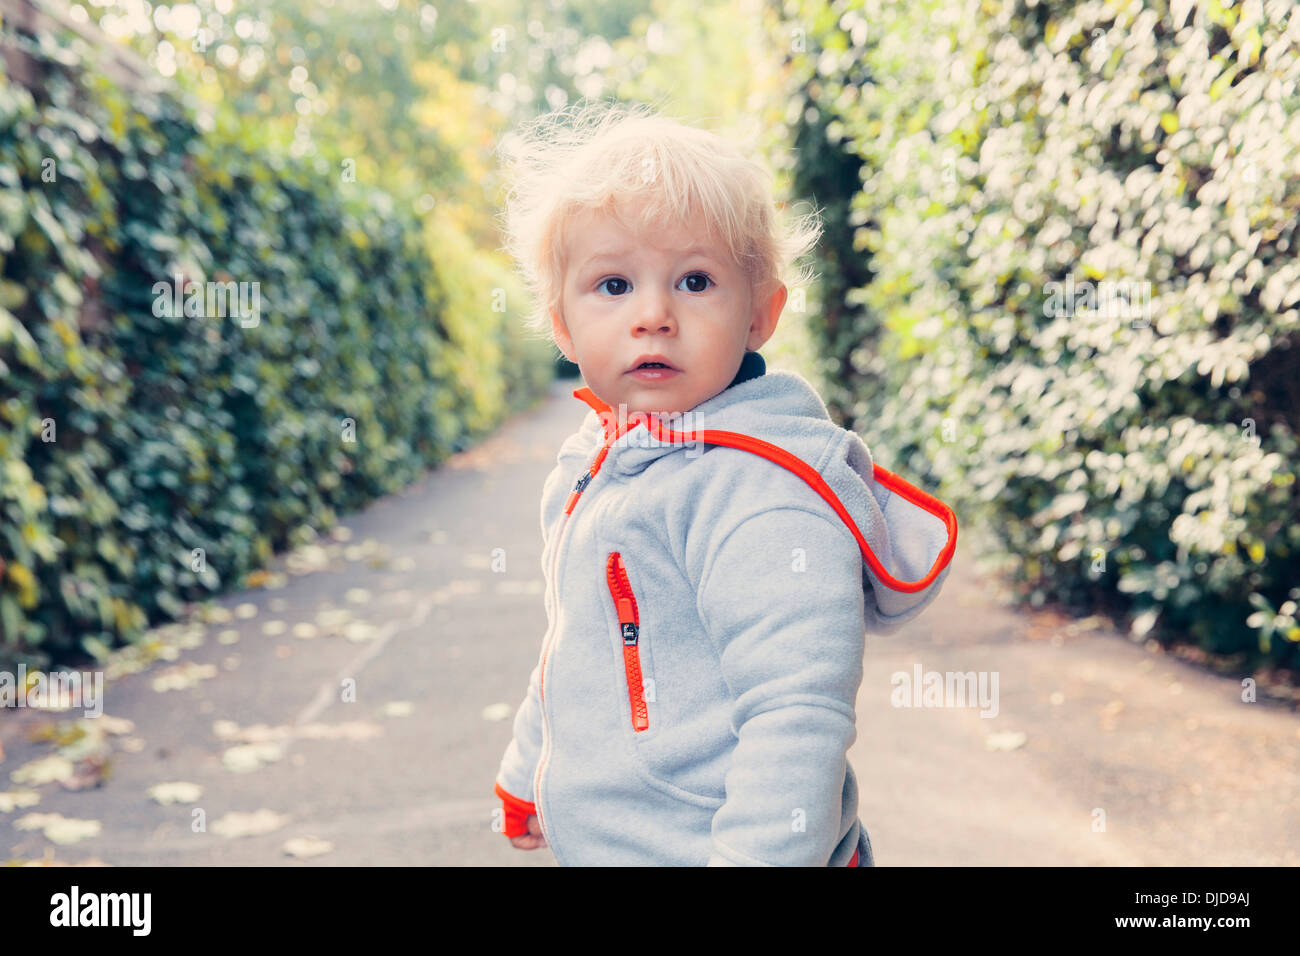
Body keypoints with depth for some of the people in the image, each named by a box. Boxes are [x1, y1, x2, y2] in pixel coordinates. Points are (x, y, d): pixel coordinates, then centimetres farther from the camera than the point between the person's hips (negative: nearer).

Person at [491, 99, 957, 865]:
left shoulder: (766, 495, -24)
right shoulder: (589, 469, 4)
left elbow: (798, 722, -28)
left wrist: (758, 853, -31)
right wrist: (526, 773, 25)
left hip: (702, 844, -8)